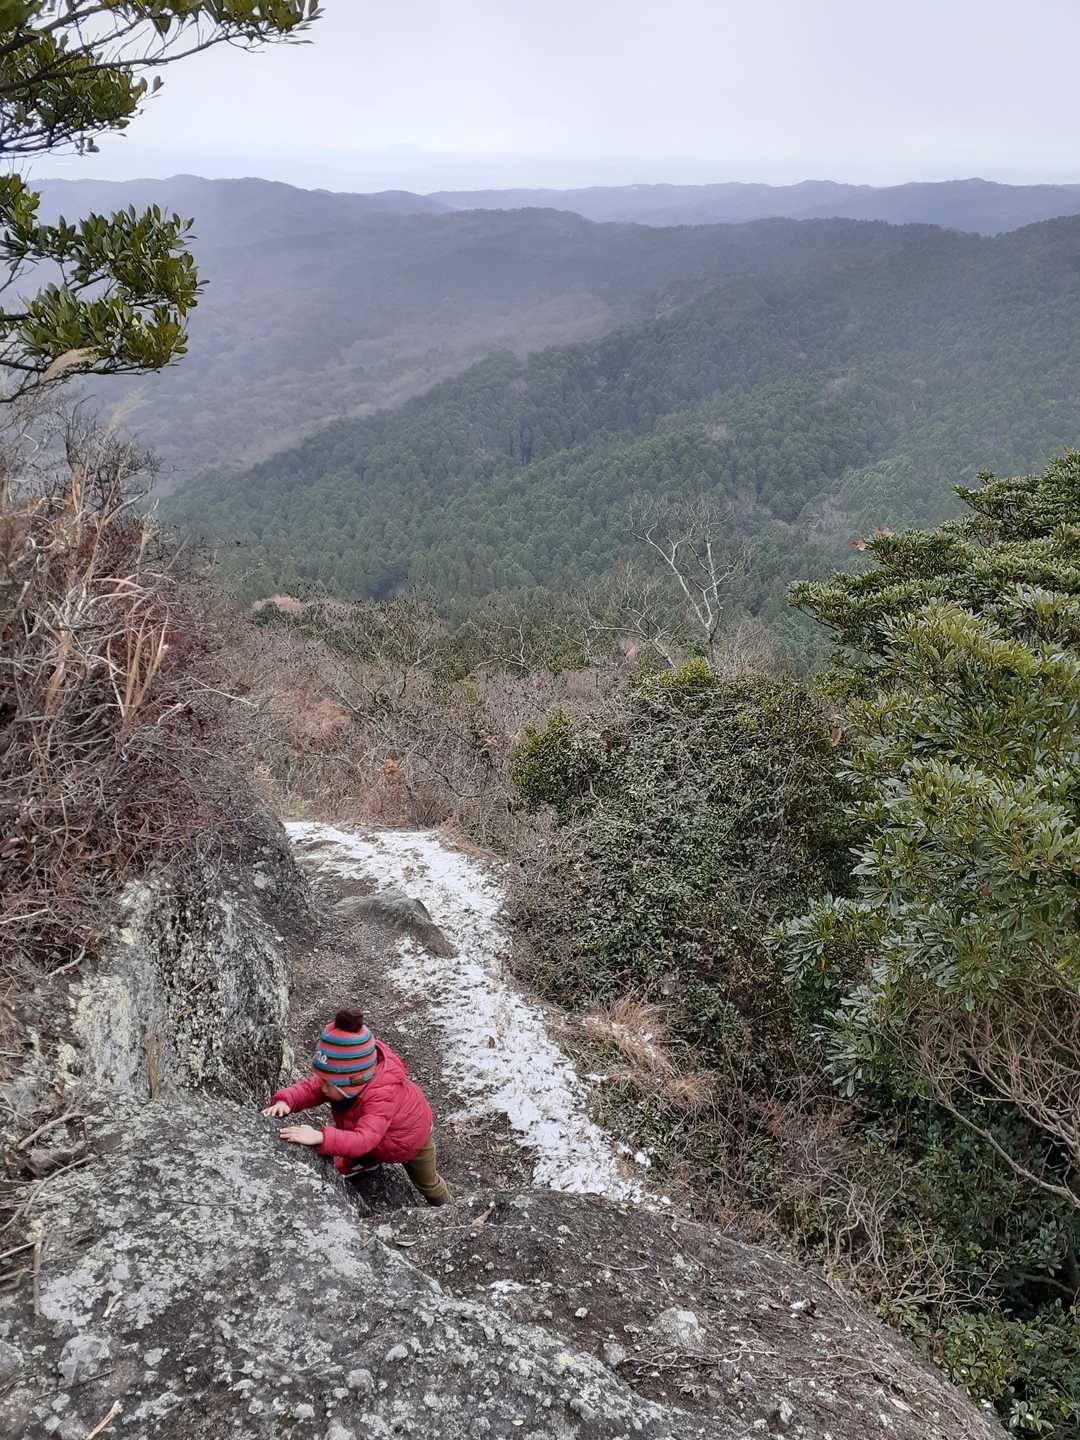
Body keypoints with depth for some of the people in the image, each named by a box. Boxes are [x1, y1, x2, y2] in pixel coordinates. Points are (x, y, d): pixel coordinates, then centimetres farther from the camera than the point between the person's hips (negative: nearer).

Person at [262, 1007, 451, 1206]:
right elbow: (310, 1087, -29)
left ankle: (445, 1208, 54)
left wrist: (321, 1137, -75)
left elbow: (364, 1140, -62)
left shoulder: (382, 1096, -53)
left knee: (427, 1183, 23)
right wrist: (285, 1101, -50)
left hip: (410, 1140, -5)